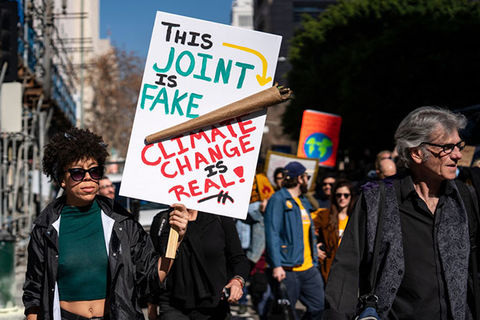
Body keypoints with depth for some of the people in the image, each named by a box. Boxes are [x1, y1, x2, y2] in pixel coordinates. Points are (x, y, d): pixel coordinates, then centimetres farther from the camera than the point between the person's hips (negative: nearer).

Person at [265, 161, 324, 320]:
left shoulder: (303, 202, 20)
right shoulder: (278, 199, -8)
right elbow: (272, 234, -15)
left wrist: (314, 262, 20)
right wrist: (276, 265, -22)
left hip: (309, 270, 8)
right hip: (287, 270, -8)